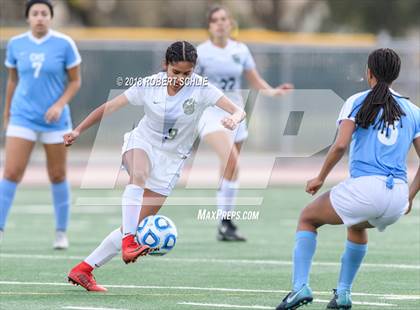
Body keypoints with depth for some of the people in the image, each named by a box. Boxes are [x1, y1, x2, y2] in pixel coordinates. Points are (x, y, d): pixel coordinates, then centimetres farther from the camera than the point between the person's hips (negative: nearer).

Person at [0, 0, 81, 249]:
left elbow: (75, 81, 0)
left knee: (58, 176, 7)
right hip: (23, 117, 1)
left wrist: (60, 104, -15)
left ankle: (62, 233, 21)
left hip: (54, 119, -1)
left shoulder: (64, 44, -6)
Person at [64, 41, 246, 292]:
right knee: (139, 175, -40)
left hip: (170, 161, 1)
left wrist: (235, 118, -45)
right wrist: (78, 131, -3)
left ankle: (84, 270, 5)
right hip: (142, 143, -1)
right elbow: (109, 108, -2)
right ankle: (129, 243, -46)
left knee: (135, 226, -3)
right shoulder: (150, 85, -10)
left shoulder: (201, 88, -13)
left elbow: (238, 110, -21)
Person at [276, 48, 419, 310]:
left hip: (364, 188, -4)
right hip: (398, 199, 4)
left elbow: (341, 145, -9)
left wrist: (320, 178, 4)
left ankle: (301, 286, 3)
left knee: (307, 219, 22)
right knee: (357, 226, 39)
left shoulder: (357, 102, 4)